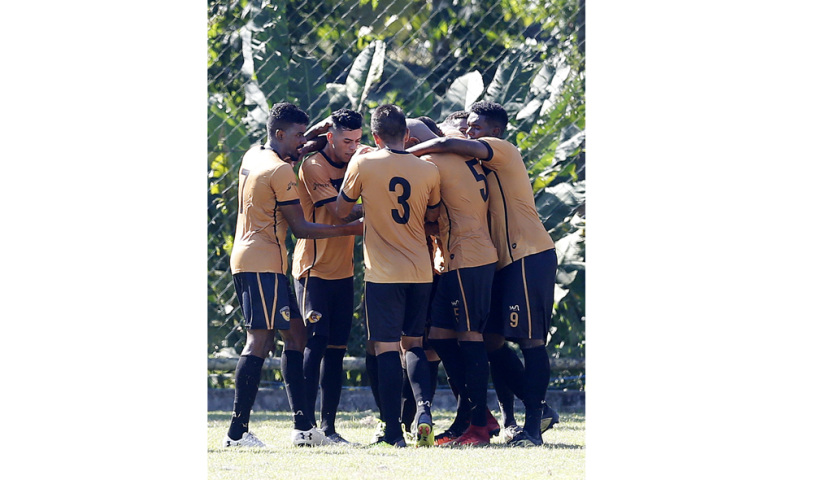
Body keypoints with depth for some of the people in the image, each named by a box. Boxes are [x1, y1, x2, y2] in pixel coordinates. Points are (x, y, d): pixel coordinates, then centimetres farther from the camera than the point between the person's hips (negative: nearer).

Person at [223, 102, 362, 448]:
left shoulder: (252, 157, 14)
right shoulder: (281, 171, -12)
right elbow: (300, 228, -12)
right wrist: (347, 230, -10)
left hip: (245, 258, 10)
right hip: (264, 262, -10)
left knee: (295, 333, 11)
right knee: (260, 339, -12)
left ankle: (302, 426, 9)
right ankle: (238, 431, -16)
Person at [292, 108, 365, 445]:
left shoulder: (353, 164, 11)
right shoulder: (313, 167, -10)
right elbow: (339, 212, -18)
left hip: (343, 271, 6)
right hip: (314, 269, -6)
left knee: (336, 349, 4)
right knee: (316, 343, -11)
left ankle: (329, 426, 6)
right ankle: (307, 422, -10)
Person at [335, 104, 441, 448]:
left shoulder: (363, 164, -7)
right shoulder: (429, 171, 1)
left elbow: (341, 210, 4)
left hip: (383, 273, -3)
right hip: (420, 271, 3)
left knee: (386, 348, 0)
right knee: (414, 344, 14)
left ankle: (393, 431, -4)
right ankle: (424, 408, -8)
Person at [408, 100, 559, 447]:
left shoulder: (502, 151, -6)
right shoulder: (485, 167, 22)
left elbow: (446, 145, -18)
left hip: (529, 258, -10)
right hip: (506, 262, 10)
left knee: (530, 340, -9)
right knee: (492, 340, 6)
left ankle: (533, 425, -9)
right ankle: (538, 409, 15)